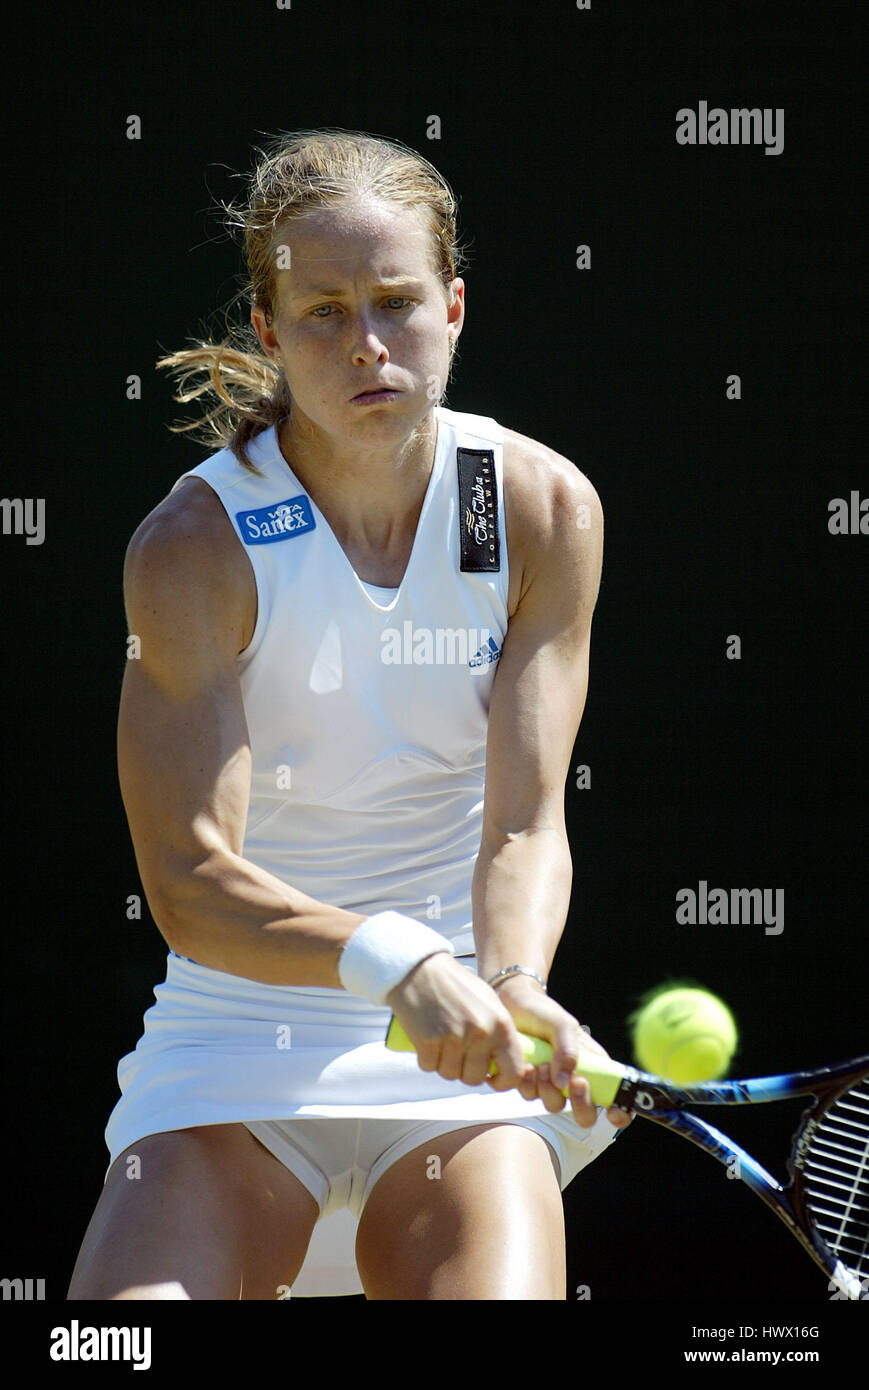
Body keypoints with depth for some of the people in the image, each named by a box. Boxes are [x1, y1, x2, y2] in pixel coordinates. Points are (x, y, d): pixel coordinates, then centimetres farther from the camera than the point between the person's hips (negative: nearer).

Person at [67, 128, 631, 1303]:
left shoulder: (546, 510, -4)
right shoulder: (193, 546, -11)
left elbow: (526, 824, -8)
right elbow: (188, 881, -18)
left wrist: (514, 984, -30)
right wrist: (396, 961, -35)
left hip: (460, 1069, 1)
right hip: (234, 1050, -1)